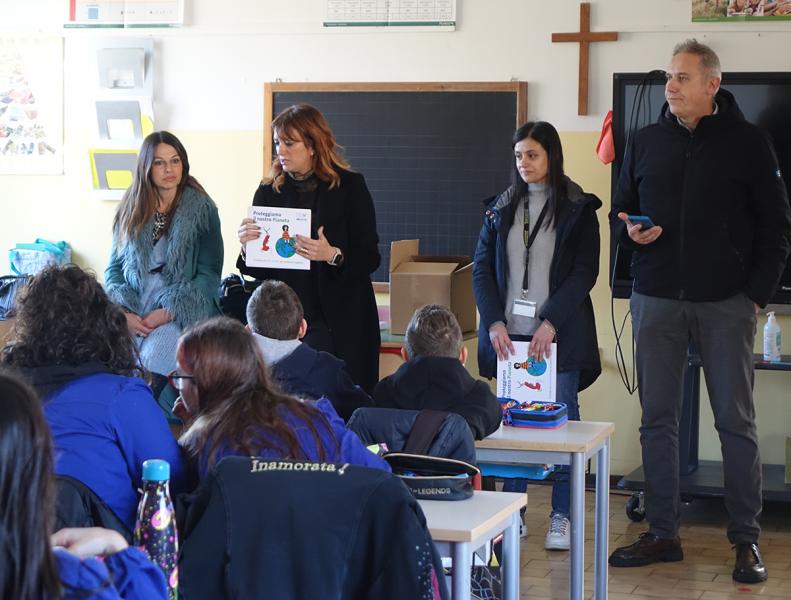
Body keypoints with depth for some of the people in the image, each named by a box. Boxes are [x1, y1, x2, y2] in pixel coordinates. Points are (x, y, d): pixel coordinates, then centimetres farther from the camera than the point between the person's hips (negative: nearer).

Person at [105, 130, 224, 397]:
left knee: (152, 364, -31)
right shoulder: (131, 209, 13)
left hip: (182, 314, -3)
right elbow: (114, 268, 12)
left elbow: (209, 274, -1)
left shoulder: (202, 209, 2)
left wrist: (168, 312, -11)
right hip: (132, 316, 3)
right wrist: (123, 312, -6)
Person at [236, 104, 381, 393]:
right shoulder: (269, 192, 8)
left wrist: (333, 255, -22)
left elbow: (370, 258, -4)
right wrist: (247, 246, -12)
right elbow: (259, 270, 9)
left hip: (338, 323, -3)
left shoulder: (350, 187, -1)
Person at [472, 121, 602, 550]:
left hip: (559, 333, -3)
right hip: (508, 332, 3)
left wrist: (551, 322, -16)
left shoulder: (578, 209, 1)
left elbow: (585, 272, -6)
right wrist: (494, 322, -6)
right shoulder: (501, 209, 12)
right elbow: (482, 269, 7)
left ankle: (561, 516, 7)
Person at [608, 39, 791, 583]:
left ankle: (747, 540, 8)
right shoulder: (647, 142, 10)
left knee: (736, 421, 1)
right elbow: (620, 211, 18)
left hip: (726, 304, -3)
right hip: (656, 302, 3)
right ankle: (663, 534, 14)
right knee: (658, 420, 6)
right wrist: (629, 230, -5)